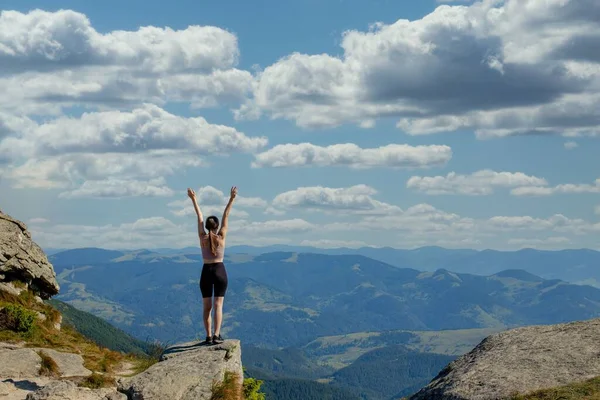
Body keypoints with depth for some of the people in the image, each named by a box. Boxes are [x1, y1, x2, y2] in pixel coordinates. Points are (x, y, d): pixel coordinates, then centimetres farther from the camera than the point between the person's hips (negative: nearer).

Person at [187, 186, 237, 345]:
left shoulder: (203, 237, -3)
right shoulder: (221, 237, -5)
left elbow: (199, 217, 2)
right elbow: (226, 216, -3)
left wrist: (194, 199, 8)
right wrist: (231, 199, -3)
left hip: (206, 272, 1)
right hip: (220, 271, -1)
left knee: (207, 306, 7)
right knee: (218, 305, -4)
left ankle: (208, 336, 5)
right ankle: (216, 335, -15)